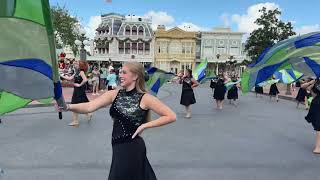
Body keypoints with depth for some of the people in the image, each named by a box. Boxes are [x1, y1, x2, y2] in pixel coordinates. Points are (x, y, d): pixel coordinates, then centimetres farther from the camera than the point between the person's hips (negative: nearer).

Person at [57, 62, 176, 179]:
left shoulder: (144, 98, -11)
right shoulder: (114, 94, 0)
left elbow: (171, 116, -11)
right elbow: (89, 107, -11)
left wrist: (145, 125, -15)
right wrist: (68, 107, -29)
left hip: (132, 148, -4)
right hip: (118, 147, 4)